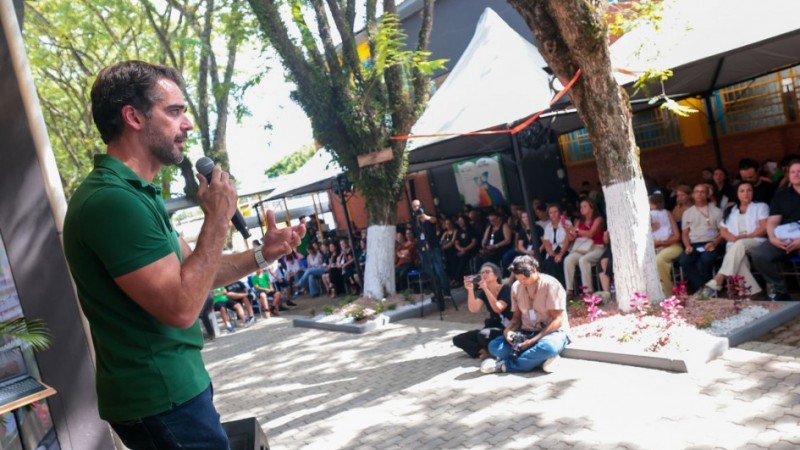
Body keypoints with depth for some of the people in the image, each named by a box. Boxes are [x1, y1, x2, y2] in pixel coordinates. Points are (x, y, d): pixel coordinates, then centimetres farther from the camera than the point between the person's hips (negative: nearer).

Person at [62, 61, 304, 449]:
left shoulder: (133, 195, 11)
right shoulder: (112, 200, -24)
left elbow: (190, 270, 15)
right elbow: (181, 307, -28)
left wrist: (263, 254, 4)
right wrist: (218, 219, -20)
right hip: (161, 399, -10)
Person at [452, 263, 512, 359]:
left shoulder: (506, 289, -11)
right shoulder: (483, 292, 6)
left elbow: (498, 308, -27)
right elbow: (474, 309, -10)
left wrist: (486, 289, -29)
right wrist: (470, 290, -23)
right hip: (492, 327, 7)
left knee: (483, 335, -38)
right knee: (457, 339, -4)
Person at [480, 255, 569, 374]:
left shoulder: (550, 285, -12)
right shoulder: (516, 287, 4)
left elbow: (557, 320, -15)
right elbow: (516, 317, 11)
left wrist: (534, 340, -24)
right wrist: (508, 330, -13)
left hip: (552, 332, -5)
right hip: (526, 333, 5)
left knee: (547, 347, -41)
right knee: (494, 346, -20)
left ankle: (505, 365, -23)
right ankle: (542, 358, -22)